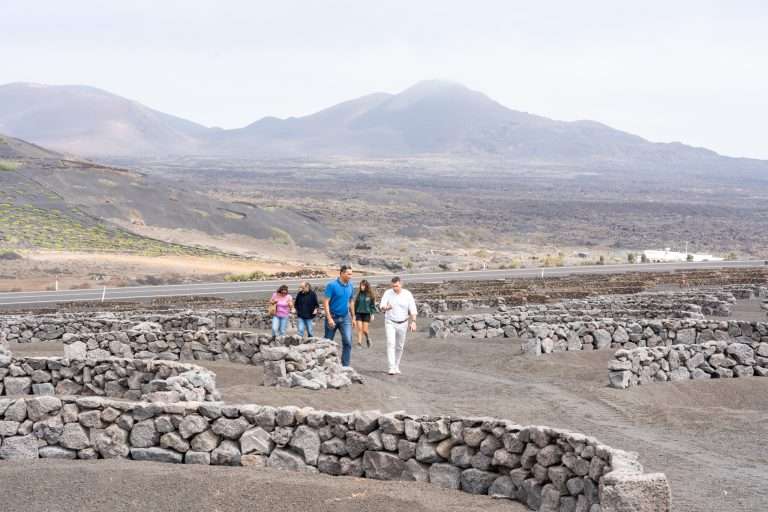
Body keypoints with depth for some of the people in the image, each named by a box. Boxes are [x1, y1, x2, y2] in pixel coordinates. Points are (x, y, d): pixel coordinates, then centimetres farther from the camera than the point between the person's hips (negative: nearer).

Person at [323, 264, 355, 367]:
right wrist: (329, 319, -21)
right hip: (333, 317, -4)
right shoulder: (332, 285, -13)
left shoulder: (350, 286, 3)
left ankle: (345, 366, -6)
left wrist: (353, 317, 14)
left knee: (348, 342, -10)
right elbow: (326, 302, -15)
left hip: (345, 317, 4)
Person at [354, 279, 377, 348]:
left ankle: (367, 338, 30)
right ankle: (359, 342, -5)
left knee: (365, 330, 0)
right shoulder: (359, 294, 3)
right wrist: (354, 314, 9)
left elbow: (372, 305, 1)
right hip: (359, 313, 2)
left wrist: (372, 314, -5)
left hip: (366, 314, -2)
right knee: (359, 329, -7)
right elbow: (356, 304, 9)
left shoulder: (370, 295, -3)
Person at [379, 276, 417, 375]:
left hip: (402, 324, 2)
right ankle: (392, 368, -20)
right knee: (391, 344, -15)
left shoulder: (407, 294, -5)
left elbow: (412, 310, -4)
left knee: (400, 346, 10)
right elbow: (381, 307, -13)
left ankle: (397, 367, 25)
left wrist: (413, 322, -15)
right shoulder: (388, 293, -6)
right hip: (390, 323, -2)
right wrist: (386, 307, -36)